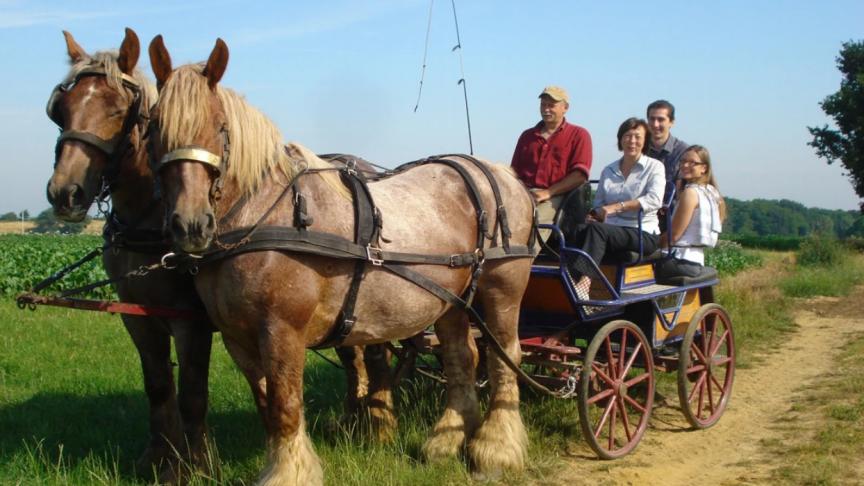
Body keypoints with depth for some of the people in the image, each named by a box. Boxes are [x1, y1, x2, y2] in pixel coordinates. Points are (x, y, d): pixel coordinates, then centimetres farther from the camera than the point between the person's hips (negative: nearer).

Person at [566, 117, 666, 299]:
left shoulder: (655, 167, 7)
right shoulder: (608, 171, 21)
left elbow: (655, 200, -11)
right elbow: (598, 205, 20)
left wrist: (617, 206, -19)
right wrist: (593, 215, -5)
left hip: (643, 234, -4)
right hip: (610, 230, 4)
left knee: (596, 229, -34)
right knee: (578, 230, -30)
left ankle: (581, 282, -47)